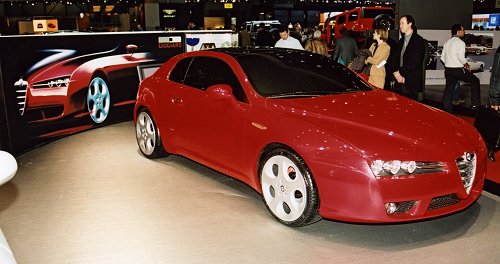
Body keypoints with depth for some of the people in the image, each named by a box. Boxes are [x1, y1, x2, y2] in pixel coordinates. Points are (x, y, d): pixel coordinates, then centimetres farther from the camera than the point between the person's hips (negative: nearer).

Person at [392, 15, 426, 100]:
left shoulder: (418, 40, -6)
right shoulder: (402, 40, 18)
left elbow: (415, 61, -15)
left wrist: (400, 72, -14)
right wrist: (396, 72, -4)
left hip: (411, 82, -7)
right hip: (399, 80, 7)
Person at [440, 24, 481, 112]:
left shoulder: (447, 42, 11)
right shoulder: (460, 42, -10)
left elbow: (442, 58, 11)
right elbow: (461, 57, -19)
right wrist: (466, 65, -3)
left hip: (448, 70, 7)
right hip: (458, 70, -7)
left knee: (449, 89, 9)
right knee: (475, 81, 11)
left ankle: (446, 109, 8)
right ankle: (476, 104, 9)